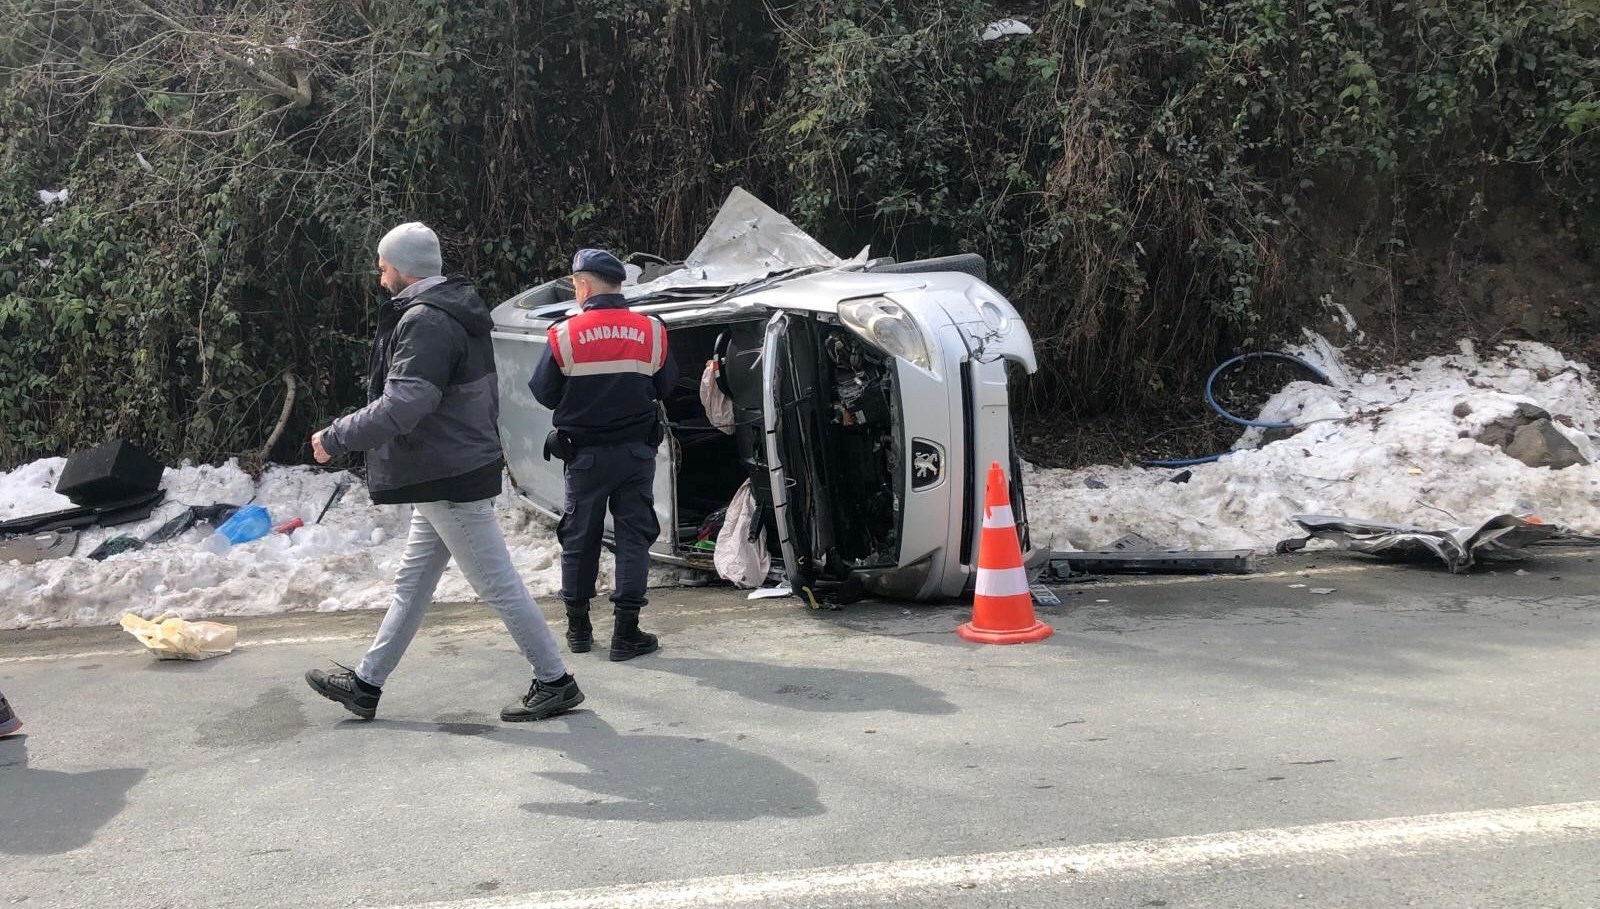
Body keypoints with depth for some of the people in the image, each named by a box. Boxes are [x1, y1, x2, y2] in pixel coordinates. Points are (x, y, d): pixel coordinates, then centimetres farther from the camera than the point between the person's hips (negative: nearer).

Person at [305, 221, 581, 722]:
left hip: (450, 481, -11)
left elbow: (401, 407, -28)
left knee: (498, 584, -2)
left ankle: (554, 682, 7)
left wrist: (336, 437, -18)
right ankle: (366, 684, 25)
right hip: (445, 476, 11)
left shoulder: (426, 321, -20)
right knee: (412, 582, 15)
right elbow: (484, 395, 20)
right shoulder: (455, 312, 14)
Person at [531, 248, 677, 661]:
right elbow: (665, 386, 4)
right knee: (633, 537, 6)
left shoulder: (564, 335, -12)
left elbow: (542, 392, -5)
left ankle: (578, 626, 23)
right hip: (637, 452, 1)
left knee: (579, 537, 13)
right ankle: (625, 632, 5)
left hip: (586, 453, -1)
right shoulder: (652, 331, -6)